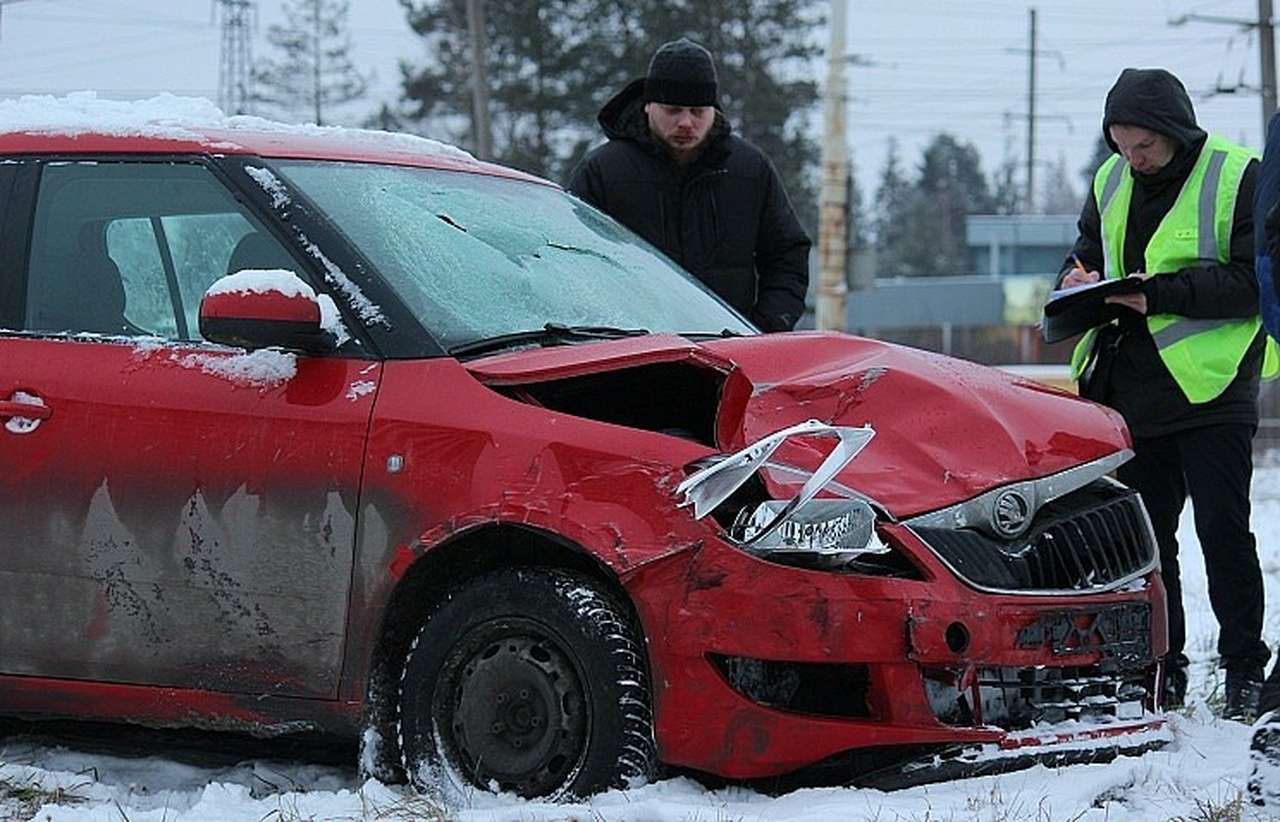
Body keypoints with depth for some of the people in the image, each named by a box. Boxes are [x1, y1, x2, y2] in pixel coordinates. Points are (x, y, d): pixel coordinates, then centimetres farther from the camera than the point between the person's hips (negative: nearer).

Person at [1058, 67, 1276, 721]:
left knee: (1223, 535, -4)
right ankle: (1162, 670, 17)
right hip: (1129, 391, 6)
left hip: (1210, 392, -6)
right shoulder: (1112, 182, 12)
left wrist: (1163, 294, -21)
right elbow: (1088, 252, 25)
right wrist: (1079, 282, 0)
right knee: (1142, 540, 8)